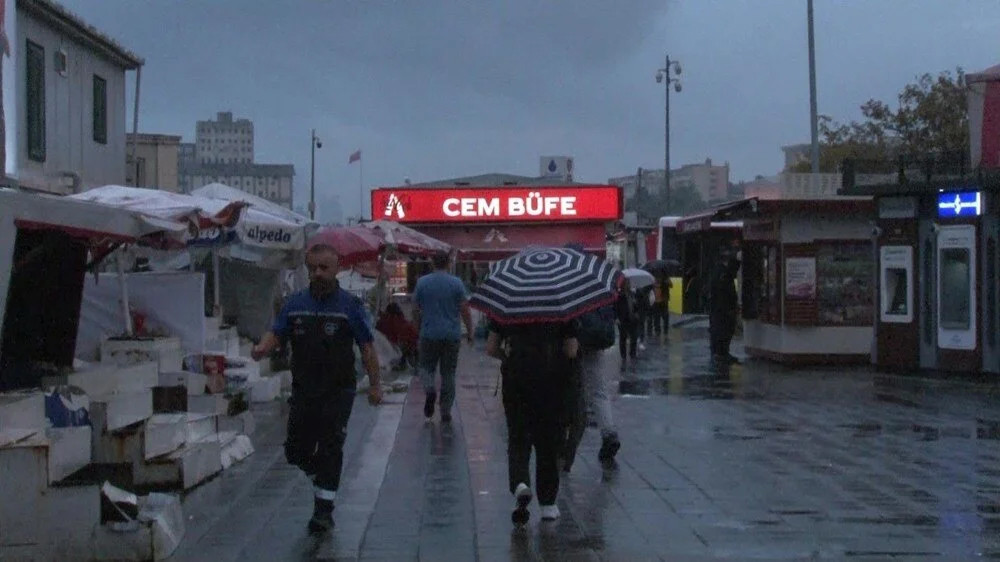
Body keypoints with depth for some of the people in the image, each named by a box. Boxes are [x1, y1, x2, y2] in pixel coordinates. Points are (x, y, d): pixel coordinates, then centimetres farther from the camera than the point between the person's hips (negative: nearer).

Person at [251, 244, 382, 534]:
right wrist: (262, 348, -18)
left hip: (338, 392, -4)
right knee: (296, 450, 9)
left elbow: (366, 346, -3)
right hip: (303, 390, 4)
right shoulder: (295, 304, 7)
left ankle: (323, 510, 3)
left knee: (330, 450, -4)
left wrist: (374, 384, -5)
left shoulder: (349, 304, -4)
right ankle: (323, 476, 37)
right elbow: (276, 333, 5)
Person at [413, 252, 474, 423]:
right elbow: (464, 310, -5)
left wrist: (419, 326, 21)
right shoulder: (456, 283, -4)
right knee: (448, 373, 8)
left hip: (429, 334, 0)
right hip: (452, 335, 0)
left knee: (427, 367, 15)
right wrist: (470, 331, 5)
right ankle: (446, 412, 10)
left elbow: (416, 310, 4)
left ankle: (429, 389, -16)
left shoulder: (422, 282, -1)